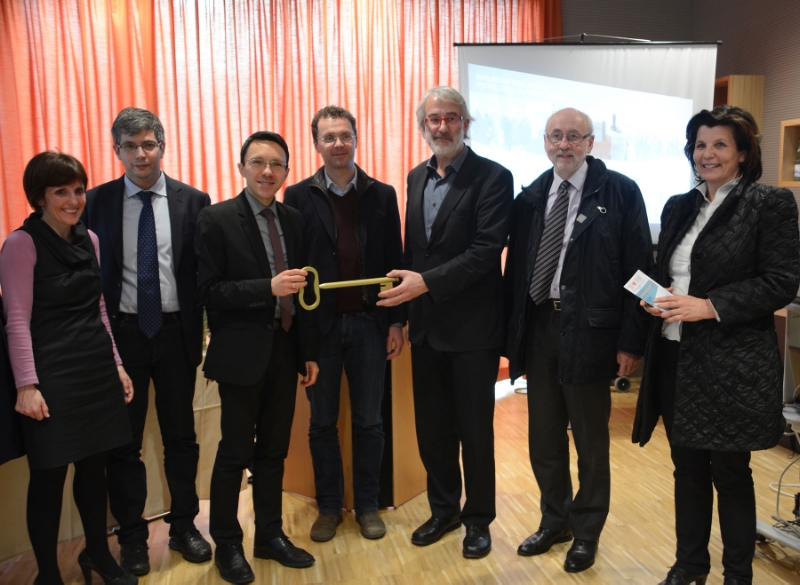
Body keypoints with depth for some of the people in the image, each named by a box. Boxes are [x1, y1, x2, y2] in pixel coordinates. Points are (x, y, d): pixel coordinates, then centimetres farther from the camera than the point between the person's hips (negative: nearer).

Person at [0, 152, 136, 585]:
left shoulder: (89, 239, 8)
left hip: (97, 371, 6)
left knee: (94, 468, 16)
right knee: (49, 477, 6)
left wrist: (116, 364, 12)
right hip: (52, 375, -5)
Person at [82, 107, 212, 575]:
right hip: (121, 331, 0)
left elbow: (206, 272, -1)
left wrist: (207, 334, -7)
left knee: (181, 436, 13)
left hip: (176, 331, 0)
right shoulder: (97, 202, 0)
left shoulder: (193, 201, -1)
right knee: (123, 441, 11)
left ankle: (184, 525, 32)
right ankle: (132, 536, 29)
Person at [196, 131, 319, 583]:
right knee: (235, 453, 7)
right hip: (243, 353, -5)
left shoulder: (293, 219, 8)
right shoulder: (218, 219, -7)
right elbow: (209, 291, -12)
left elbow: (301, 292, 10)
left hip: (285, 350, 5)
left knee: (274, 449, 14)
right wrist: (269, 287, -23)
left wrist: (309, 352, 9)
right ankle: (228, 544, 26)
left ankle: (271, 535, 31)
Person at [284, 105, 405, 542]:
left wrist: (396, 321, 0)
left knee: (368, 420, 11)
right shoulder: (299, 197, 0)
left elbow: (394, 262, 4)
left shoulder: (382, 195, 4)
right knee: (322, 421, 11)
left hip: (369, 323, 1)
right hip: (318, 324, 0)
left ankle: (367, 504, 28)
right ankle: (329, 506, 28)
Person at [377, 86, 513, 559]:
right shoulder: (417, 177, 11)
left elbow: (487, 249, -19)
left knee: (475, 428, 8)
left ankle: (478, 518, 28)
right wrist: (404, 311, 10)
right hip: (426, 325, 6)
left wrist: (426, 282, -26)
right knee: (432, 427, 15)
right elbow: (414, 248, 13)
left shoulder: (493, 177, -10)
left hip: (473, 326, -6)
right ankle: (443, 508, 35)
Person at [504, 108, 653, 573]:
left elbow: (637, 268, -7)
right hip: (537, 326, 5)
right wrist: (511, 333, 5)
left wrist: (631, 341, -11)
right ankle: (555, 521, 37)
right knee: (544, 436, 16)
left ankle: (587, 532, 32)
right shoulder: (530, 198, 7)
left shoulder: (620, 192, -6)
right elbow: (515, 268, 8)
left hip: (588, 331, -4)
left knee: (590, 439, 11)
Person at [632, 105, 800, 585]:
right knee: (688, 467, 15)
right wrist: (656, 297, -4)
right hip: (676, 357, 5)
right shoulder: (678, 207, 12)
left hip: (732, 363, -5)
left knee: (730, 473, 7)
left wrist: (710, 306, -20)